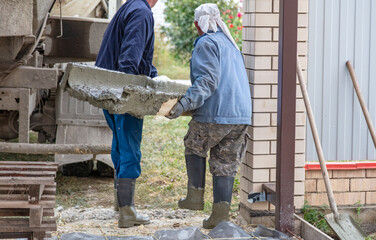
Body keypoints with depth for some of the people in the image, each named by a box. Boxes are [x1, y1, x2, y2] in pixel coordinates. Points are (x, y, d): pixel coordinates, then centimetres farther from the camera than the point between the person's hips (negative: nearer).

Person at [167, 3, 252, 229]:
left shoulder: (206, 44, -6)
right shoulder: (231, 44, 23)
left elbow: (207, 81, -18)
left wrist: (185, 103, -24)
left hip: (216, 113, -7)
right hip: (242, 113, 7)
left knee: (195, 147, 17)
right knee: (226, 163, 8)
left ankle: (196, 196, 16)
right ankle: (221, 213, 2)